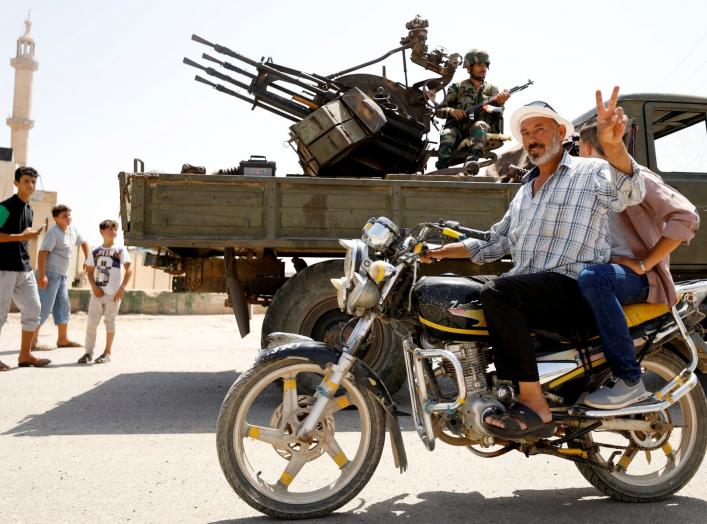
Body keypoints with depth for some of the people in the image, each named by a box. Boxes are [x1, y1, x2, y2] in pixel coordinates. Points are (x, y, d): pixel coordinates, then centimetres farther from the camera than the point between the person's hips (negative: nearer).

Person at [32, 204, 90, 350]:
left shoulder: (72, 230, 9)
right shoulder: (53, 232, -15)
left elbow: (83, 243, 27)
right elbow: (43, 252, -22)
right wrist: (41, 275, -28)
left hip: (62, 275, 9)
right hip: (50, 274, -9)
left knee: (64, 307, 13)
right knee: (44, 308, -10)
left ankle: (63, 339, 22)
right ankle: (32, 342, -7)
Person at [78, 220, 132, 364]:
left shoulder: (120, 250, 0)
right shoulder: (95, 252, 9)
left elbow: (129, 270, -4)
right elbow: (90, 271, 11)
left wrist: (122, 288, -12)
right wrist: (94, 286, -5)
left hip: (113, 294, -3)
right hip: (97, 292, 3)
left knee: (110, 322, 4)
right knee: (91, 322, 2)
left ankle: (107, 353, 13)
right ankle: (89, 352, 10)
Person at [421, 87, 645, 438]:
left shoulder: (590, 172, 2)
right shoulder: (524, 192, 26)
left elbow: (628, 192, -21)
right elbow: (494, 243, 29)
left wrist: (612, 145, -42)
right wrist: (439, 251, 19)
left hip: (574, 289, -8)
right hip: (527, 290, 8)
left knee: (497, 293, -32)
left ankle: (535, 406, -26)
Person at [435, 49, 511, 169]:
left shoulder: (492, 90, 20)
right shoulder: (458, 88, 16)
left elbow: (498, 114, 7)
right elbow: (438, 111, 12)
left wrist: (500, 103, -16)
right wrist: (451, 111, -11)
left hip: (482, 132, 0)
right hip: (458, 128, 0)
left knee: (479, 125, -35)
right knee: (447, 133, -33)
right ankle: (442, 168, -49)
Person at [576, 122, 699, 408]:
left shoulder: (633, 177, -4)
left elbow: (686, 217, -16)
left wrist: (643, 264, -18)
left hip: (641, 277, -9)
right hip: (608, 271, 9)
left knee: (592, 276, -38)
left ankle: (629, 380, -32)